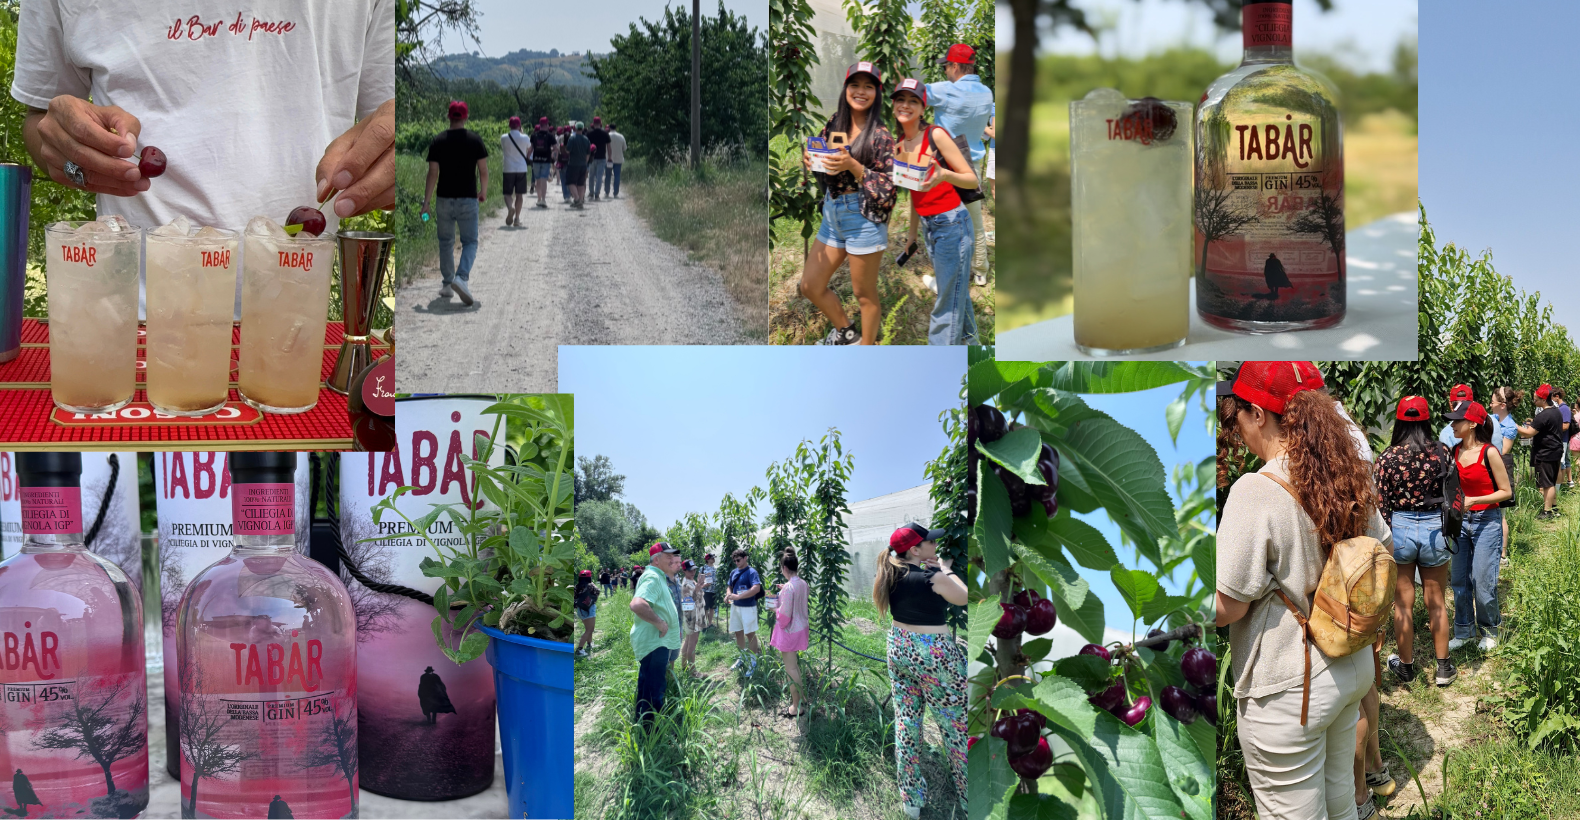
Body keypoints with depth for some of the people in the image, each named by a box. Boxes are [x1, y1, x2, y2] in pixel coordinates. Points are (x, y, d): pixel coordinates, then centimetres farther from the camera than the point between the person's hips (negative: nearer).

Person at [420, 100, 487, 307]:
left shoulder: (437, 142, -3)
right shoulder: (475, 140, -4)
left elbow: (433, 174, -6)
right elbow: (483, 171, -1)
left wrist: (426, 202, -1)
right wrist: (483, 191, 17)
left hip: (444, 199, 1)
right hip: (468, 200, -1)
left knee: (445, 243, 15)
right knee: (470, 242, 5)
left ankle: (447, 285, 21)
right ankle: (461, 278, -19)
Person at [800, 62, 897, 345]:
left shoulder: (880, 135, -13)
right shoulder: (834, 124, 5)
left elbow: (888, 186, -15)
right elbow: (821, 172, 15)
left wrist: (853, 166, -25)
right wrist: (808, 160, -7)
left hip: (864, 218, -7)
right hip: (832, 214, 7)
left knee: (864, 294, 5)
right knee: (810, 286, 14)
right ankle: (845, 331, 37)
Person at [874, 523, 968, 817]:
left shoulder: (892, 576, 0)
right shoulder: (933, 577, -22)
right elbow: (963, 597, -7)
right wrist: (947, 570, 2)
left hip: (899, 649, 7)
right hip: (934, 655, -7)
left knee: (906, 724, 13)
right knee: (957, 729, 5)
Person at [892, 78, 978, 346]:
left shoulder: (935, 135, -12)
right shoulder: (901, 145, 9)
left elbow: (972, 180, -13)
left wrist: (944, 175, -33)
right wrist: (912, 232, 22)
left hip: (951, 223, -8)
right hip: (929, 225, 8)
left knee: (949, 295, -6)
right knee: (956, 290, 18)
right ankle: (969, 339, 32)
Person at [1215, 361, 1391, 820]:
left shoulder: (1255, 492, -22)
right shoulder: (1349, 480, 1)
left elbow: (1227, 607, -19)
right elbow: (1384, 549, 17)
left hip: (1287, 692, -8)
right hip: (1352, 669, 8)